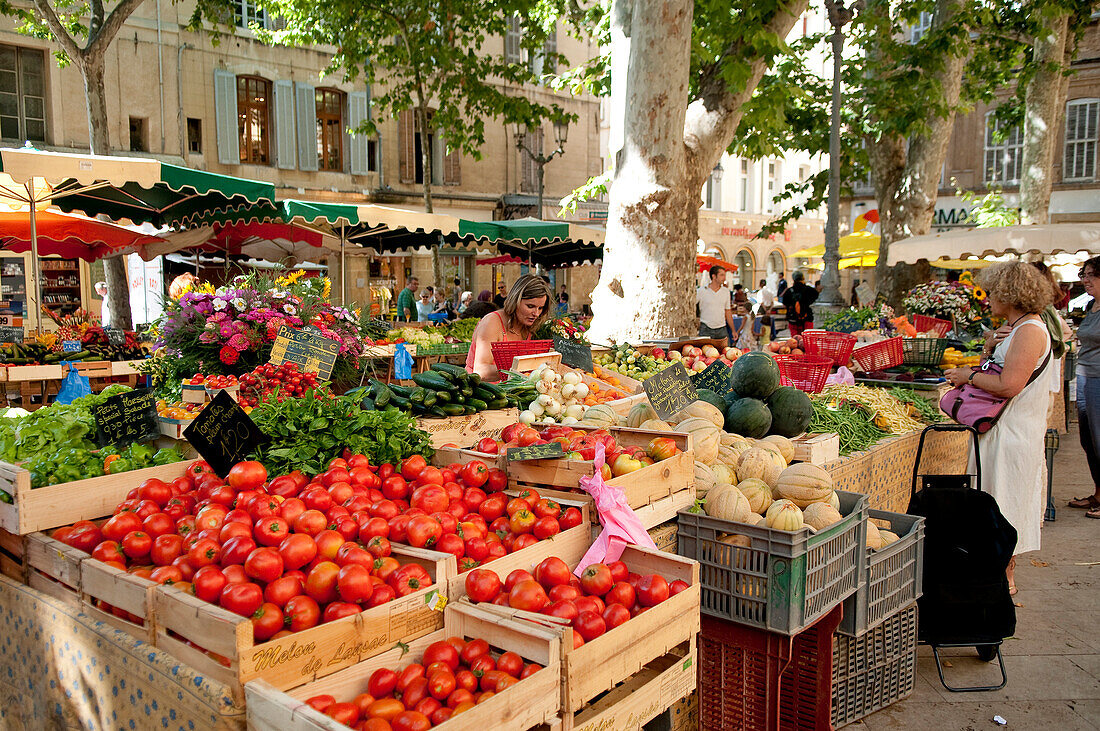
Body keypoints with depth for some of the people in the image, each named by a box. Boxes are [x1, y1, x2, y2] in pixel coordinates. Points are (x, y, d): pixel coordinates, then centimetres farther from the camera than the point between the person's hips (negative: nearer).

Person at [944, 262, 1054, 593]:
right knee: (997, 502, 15)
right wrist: (991, 353, 2)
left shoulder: (1030, 331, -18)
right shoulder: (1017, 329, 14)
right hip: (1003, 429, 10)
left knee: (1007, 503, 0)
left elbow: (1009, 385, -28)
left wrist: (969, 375, -15)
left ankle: (1006, 579, 12)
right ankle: (1002, 573, 26)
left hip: (1014, 435, -10)